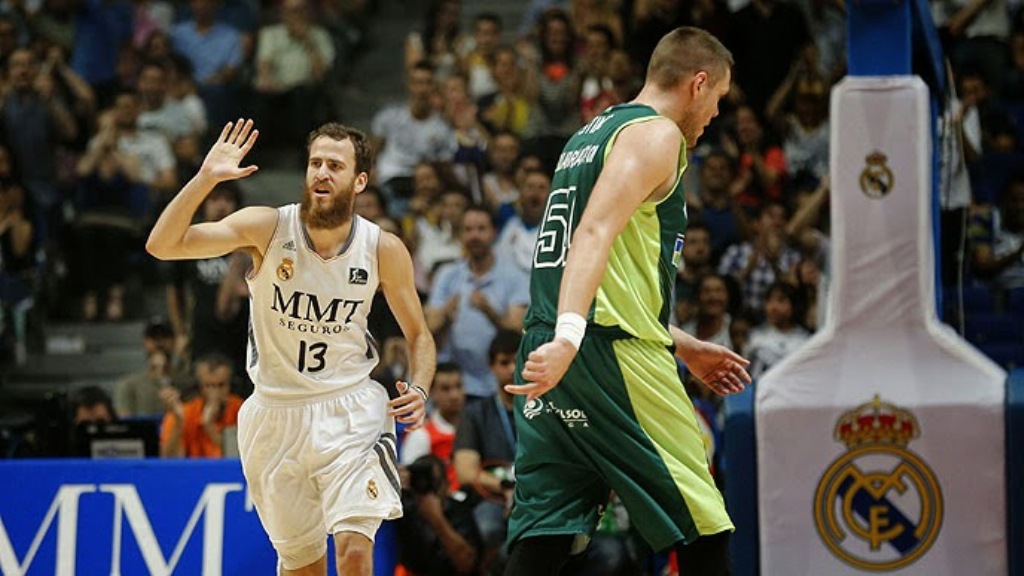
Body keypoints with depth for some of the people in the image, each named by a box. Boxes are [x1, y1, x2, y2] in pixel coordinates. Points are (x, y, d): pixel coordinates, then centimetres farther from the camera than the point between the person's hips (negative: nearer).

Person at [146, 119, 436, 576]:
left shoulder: (384, 249, -6)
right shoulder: (267, 228, -10)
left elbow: (418, 334, 9)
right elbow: (162, 246, -18)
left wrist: (419, 390, -10)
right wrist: (205, 178, -30)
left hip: (350, 412, -1)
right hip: (276, 414, 1)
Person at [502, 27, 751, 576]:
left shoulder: (590, 135, 25)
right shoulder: (656, 134, -4)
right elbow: (596, 233, -20)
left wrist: (683, 346, 38)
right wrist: (569, 336, -32)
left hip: (549, 358, 9)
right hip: (611, 350, -9)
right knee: (702, 528, 0)